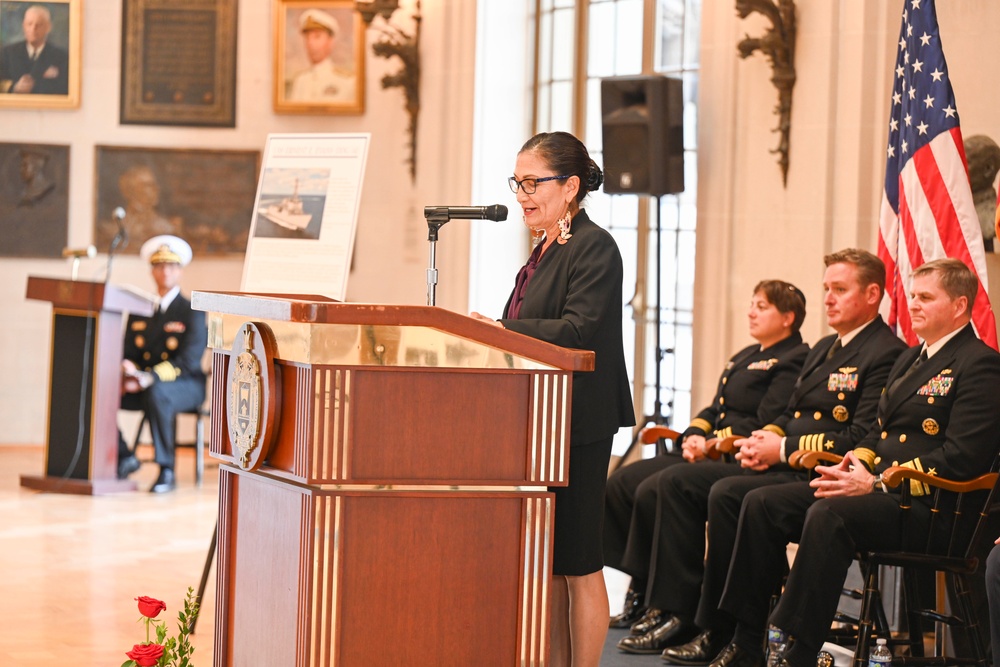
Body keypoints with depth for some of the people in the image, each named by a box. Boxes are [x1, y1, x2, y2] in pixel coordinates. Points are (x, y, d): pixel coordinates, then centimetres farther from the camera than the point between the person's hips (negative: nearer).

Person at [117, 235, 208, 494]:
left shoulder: (192, 312, -3)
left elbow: (188, 361, -15)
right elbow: (127, 354, 11)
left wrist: (149, 378, -30)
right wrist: (127, 372, -16)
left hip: (186, 386, -5)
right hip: (143, 386, 5)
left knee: (156, 393, -41)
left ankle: (166, 472, -34)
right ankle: (124, 457, -5)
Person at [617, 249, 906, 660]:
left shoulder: (886, 354, -8)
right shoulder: (824, 349, 23)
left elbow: (861, 438, -18)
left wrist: (783, 450, -18)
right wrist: (766, 439, 2)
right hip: (784, 468, 10)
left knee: (727, 494, -31)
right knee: (675, 481, -3)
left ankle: (720, 631, -22)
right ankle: (675, 613, -8)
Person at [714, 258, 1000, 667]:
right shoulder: (910, 359, 23)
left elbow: (962, 458, -18)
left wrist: (876, 482, -20)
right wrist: (855, 464, 1)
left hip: (927, 506, -10)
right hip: (878, 485, 10)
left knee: (828, 515, -35)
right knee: (763, 504, -5)